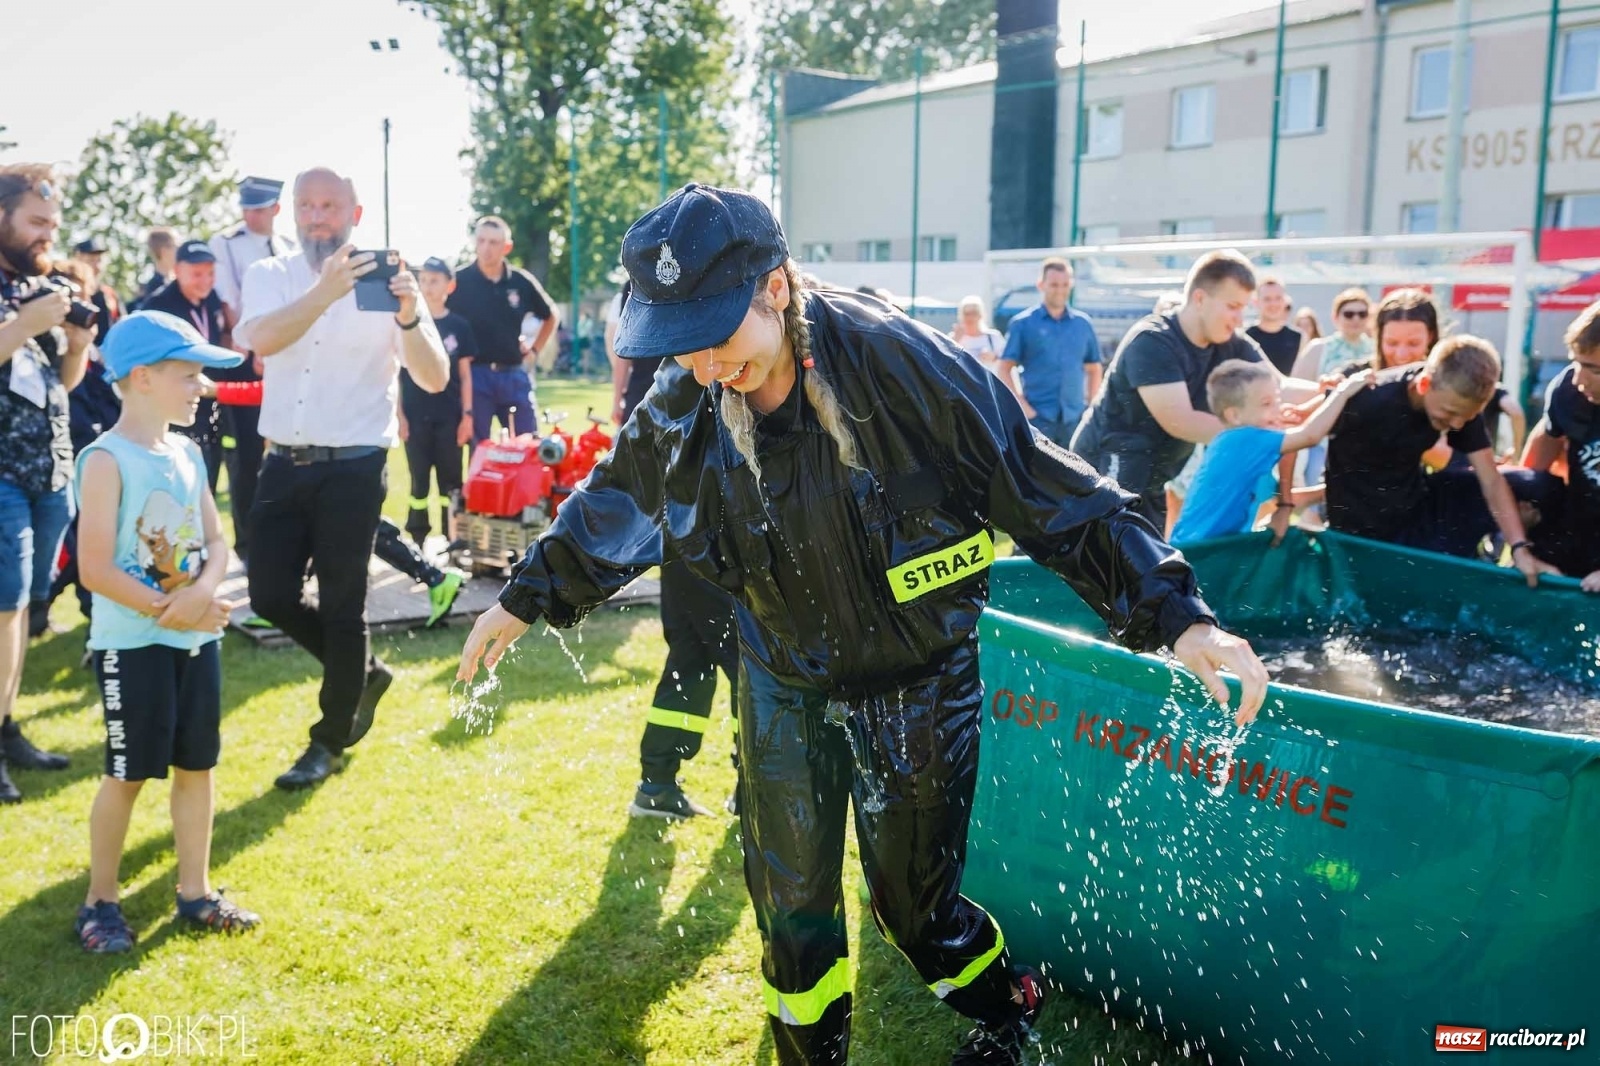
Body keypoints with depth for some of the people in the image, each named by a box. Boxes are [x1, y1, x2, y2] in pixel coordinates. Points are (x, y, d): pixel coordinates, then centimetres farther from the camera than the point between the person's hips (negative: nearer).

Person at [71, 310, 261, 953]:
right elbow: (95, 569, -19)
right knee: (128, 773, 4)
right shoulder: (108, 460, -15)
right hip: (132, 643, -7)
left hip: (196, 636, 7)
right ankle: (100, 901, 21)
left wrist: (203, 592, -12)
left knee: (197, 764, 12)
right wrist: (167, 608, -17)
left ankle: (195, 893, 24)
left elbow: (216, 543, 8)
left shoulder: (188, 452, 8)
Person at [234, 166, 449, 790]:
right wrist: (324, 293, -36)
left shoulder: (386, 281, -4)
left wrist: (409, 318, -29)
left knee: (341, 606, 3)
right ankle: (363, 673, 31)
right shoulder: (270, 276, 3)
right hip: (284, 465, 4)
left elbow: (435, 379, -11)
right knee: (270, 595, 6)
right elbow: (261, 340, -20)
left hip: (352, 469, -4)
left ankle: (330, 741, 19)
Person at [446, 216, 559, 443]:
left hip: (515, 375, 2)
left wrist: (534, 350, 11)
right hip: (475, 374, -2)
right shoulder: (459, 281, -3)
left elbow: (551, 316, 19)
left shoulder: (522, 281, 4)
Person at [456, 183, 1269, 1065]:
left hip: (917, 683, -3)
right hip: (783, 683, 4)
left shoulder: (903, 367, -26)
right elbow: (610, 506, 9)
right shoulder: (682, 406, -12)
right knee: (788, 897, 11)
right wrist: (526, 598, 21)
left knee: (912, 902, 8)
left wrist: (1176, 616, -24)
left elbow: (1051, 495, -21)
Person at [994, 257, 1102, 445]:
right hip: (1037, 417, -4)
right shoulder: (1023, 323, 0)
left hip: (1074, 418, 4)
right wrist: (1022, 406, -10)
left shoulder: (1083, 323, 11)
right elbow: (1003, 369, -2)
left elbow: (1094, 369, 18)